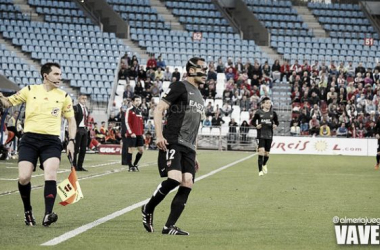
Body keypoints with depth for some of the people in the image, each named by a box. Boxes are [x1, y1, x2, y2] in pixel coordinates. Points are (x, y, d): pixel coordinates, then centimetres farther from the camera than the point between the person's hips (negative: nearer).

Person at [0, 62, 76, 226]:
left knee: (51, 176, -20)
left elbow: (71, 120, 15)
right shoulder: (29, 90, 6)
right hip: (30, 139, 0)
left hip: (51, 141, 0)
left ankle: (47, 215, -20)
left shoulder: (64, 96, 8)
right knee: (24, 178, -10)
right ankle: (27, 211, 14)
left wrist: (71, 141, 4)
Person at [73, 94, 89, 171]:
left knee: (83, 149, 7)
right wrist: (75, 129, -18)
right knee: (76, 148, -4)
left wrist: (87, 127, 12)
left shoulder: (86, 108, 17)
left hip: (85, 130, 8)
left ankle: (80, 166, 11)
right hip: (78, 129, -8)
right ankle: (74, 166, -1)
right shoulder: (76, 108, -8)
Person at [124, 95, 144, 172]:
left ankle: (135, 164, 20)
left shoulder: (139, 111, 16)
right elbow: (127, 122, -11)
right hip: (132, 134, -7)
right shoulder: (129, 110, -6)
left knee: (141, 150, 5)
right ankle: (130, 167, 3)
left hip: (139, 134, 7)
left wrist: (142, 133, 15)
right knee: (131, 149, -3)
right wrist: (131, 133, -16)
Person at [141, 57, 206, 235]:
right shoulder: (180, 87, -1)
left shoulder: (199, 96, 24)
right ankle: (148, 209, 0)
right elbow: (158, 109, -8)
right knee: (173, 179, -23)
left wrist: (194, 154, 25)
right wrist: (159, 135, -20)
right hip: (172, 143, -8)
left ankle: (169, 227, 0)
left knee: (187, 185, -3)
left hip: (188, 147, 8)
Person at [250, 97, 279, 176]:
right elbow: (252, 122, 7)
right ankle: (260, 170, -14)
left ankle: (264, 165, 44)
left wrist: (275, 125, -7)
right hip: (261, 135, -3)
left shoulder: (273, 113, 4)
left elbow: (276, 122, 15)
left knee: (267, 153, 10)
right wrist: (256, 126, -14)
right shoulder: (258, 113, -2)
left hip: (269, 135, 3)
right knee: (261, 151, -18)